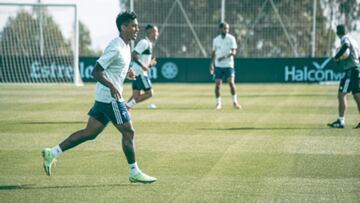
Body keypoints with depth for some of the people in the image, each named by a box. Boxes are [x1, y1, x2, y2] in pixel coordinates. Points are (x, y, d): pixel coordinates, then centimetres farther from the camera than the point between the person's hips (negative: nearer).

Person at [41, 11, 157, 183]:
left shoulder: (125, 46, 13)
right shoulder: (116, 48, -18)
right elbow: (96, 72, -19)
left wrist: (125, 73, 12)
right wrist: (112, 86, -29)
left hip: (103, 97, 10)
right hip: (110, 98, -10)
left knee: (89, 133, 10)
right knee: (128, 132, -3)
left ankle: (52, 153, 12)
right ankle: (134, 173, 7)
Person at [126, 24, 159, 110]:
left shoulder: (149, 44, 18)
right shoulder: (144, 43, -13)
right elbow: (133, 55, -22)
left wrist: (149, 64, 13)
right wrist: (142, 65, -24)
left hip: (138, 73, 10)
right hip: (140, 73, -10)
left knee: (136, 95, 8)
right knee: (149, 93, -9)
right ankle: (129, 105, -10)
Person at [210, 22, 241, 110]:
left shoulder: (231, 39, -3)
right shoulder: (216, 40, 7)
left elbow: (234, 52, -11)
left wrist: (225, 57, -25)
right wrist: (211, 64, 10)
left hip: (229, 65, -2)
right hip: (218, 66, 2)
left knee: (231, 82, -14)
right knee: (217, 84, -3)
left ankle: (235, 102, 0)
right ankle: (218, 103, 10)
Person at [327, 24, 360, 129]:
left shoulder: (345, 38, -6)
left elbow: (346, 46, -29)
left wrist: (336, 57, -19)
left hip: (351, 70, -9)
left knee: (341, 94, -8)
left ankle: (341, 121, -11)